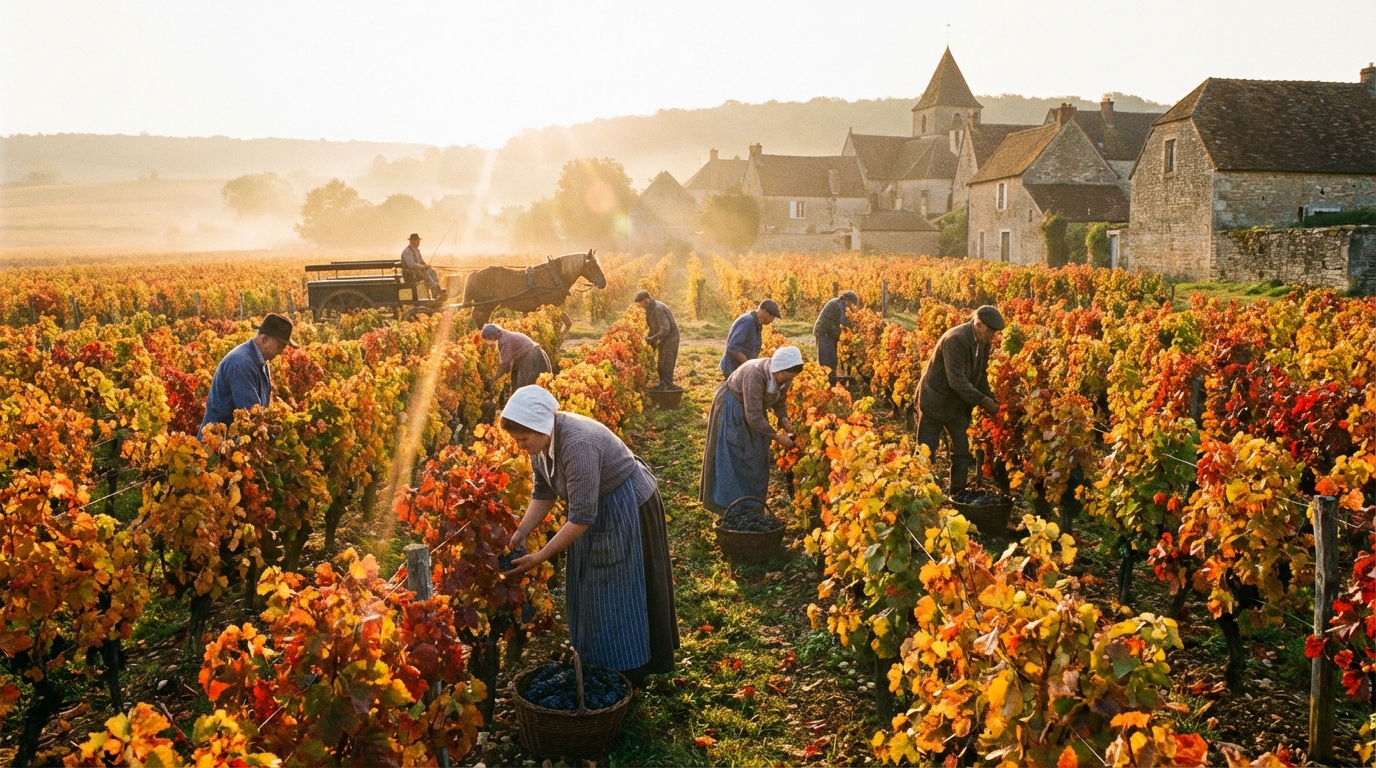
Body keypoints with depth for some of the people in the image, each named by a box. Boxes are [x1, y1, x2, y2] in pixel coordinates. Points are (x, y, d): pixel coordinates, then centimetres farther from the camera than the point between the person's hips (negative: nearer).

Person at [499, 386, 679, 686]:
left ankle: (626, 673, 18)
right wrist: (521, 532, -10)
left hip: (627, 508, -8)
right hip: (596, 506, 9)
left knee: (616, 593, 2)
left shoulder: (577, 445, -36)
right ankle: (595, 664, 33)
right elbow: (543, 493, 1)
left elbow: (581, 517, -34)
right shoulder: (542, 438, -10)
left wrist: (538, 558, -31)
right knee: (587, 586, 17)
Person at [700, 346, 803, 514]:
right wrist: (777, 437, -31)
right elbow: (753, 416, -36)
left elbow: (780, 400, 3)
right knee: (733, 460, -5)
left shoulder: (783, 375, -16)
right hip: (731, 408, -7)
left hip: (752, 408, 7)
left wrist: (783, 419, -16)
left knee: (756, 459, 9)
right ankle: (728, 507, 4)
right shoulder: (755, 374, -38)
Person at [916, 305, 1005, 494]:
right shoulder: (955, 339, -25)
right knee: (926, 453, 0)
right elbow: (956, 380, -30)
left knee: (963, 452, 9)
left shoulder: (983, 343, 0)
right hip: (935, 401, -8)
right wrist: (983, 400, -29)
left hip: (958, 403, 8)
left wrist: (990, 401, -4)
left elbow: (980, 376, 9)